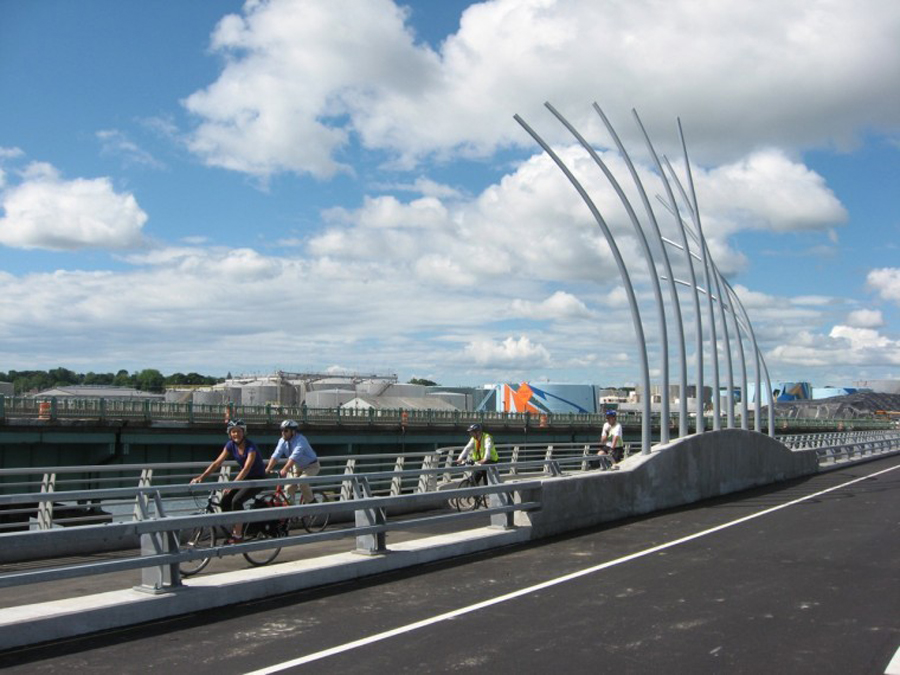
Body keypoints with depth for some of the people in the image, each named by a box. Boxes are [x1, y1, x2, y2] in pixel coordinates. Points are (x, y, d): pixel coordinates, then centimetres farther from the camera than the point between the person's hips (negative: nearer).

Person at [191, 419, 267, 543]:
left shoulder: (251, 446, -24)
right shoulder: (231, 445, -5)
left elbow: (246, 468, -34)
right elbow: (217, 463, -7)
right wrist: (201, 477, -19)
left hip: (258, 479, -7)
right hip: (244, 478, 7)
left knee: (236, 500, -26)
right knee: (225, 500, -12)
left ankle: (238, 536, -16)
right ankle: (233, 532, 2)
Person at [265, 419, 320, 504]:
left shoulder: (300, 440, -29)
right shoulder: (282, 441, -10)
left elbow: (294, 456, -42)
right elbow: (275, 456, -17)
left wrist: (284, 470, -53)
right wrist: (267, 469, -30)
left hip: (311, 466, -6)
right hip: (297, 467, 6)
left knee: (302, 482, -28)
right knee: (289, 487, -7)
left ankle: (310, 503, -7)